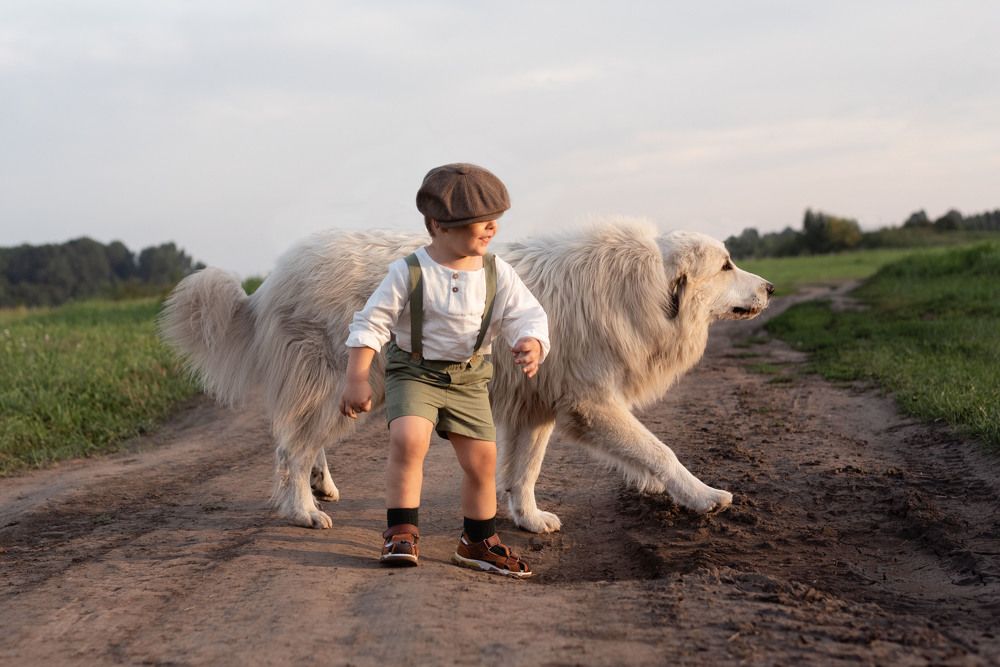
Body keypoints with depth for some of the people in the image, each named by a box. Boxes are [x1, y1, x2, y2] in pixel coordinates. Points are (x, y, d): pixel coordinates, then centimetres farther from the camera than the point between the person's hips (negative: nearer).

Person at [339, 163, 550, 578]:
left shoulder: (497, 274, -5)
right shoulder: (408, 273, -14)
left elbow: (528, 317, -8)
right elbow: (371, 323, -10)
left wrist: (531, 345, -32)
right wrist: (356, 379, -13)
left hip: (469, 378, 4)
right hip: (414, 371, -3)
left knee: (482, 459, 3)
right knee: (408, 439, -27)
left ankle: (478, 542, 24)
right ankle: (402, 532, -12)